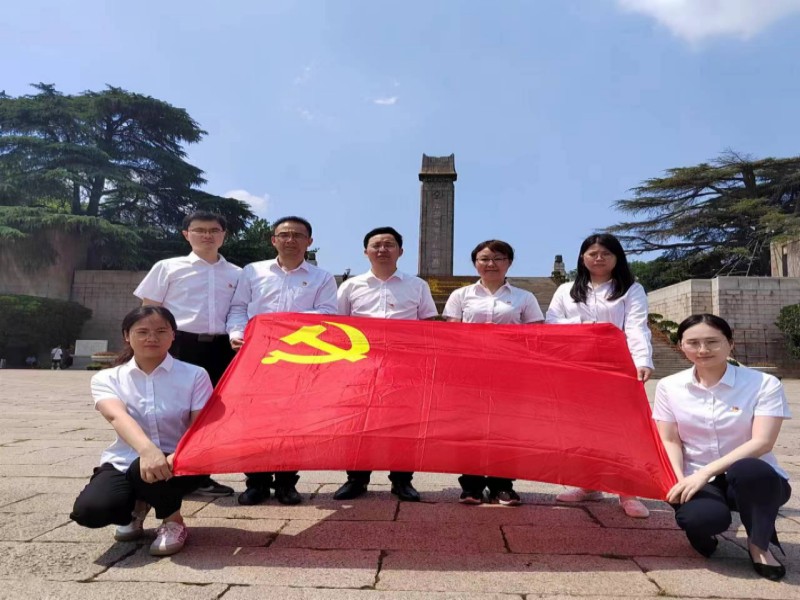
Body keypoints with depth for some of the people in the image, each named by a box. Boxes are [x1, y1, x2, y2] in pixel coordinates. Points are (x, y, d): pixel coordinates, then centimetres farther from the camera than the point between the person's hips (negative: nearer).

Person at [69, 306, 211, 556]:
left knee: (144, 472, -37)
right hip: (124, 462, 2)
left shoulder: (195, 375, -4)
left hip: (176, 464, -2)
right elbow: (118, 417, -24)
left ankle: (173, 521, -4)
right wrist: (147, 450, -46)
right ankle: (135, 508, 10)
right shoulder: (107, 378, -2)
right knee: (89, 510, -28)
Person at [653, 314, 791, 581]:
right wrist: (679, 480, -18)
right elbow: (669, 441, 1)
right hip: (696, 481, 1)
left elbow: (762, 442, -17)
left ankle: (759, 545, -8)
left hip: (751, 479, 0)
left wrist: (706, 472, -25)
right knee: (701, 517, -35)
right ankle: (705, 529, 6)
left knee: (749, 470, -38)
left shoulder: (764, 384, -7)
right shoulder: (669, 387, 1)